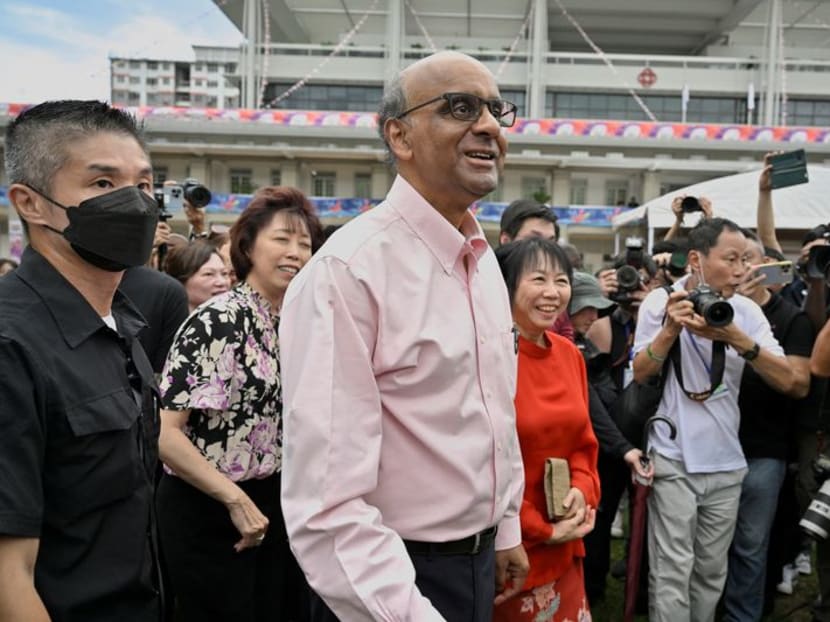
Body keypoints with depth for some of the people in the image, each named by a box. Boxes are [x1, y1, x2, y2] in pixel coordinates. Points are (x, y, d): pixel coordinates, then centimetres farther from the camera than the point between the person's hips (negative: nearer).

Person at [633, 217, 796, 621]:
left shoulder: (747, 311, 1)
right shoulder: (661, 301, -4)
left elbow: (787, 381, -6)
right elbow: (640, 374, -6)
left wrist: (738, 338, -20)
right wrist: (672, 327, -20)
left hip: (726, 462, 3)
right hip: (673, 459, -3)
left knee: (712, 571, 13)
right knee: (672, 572, -3)